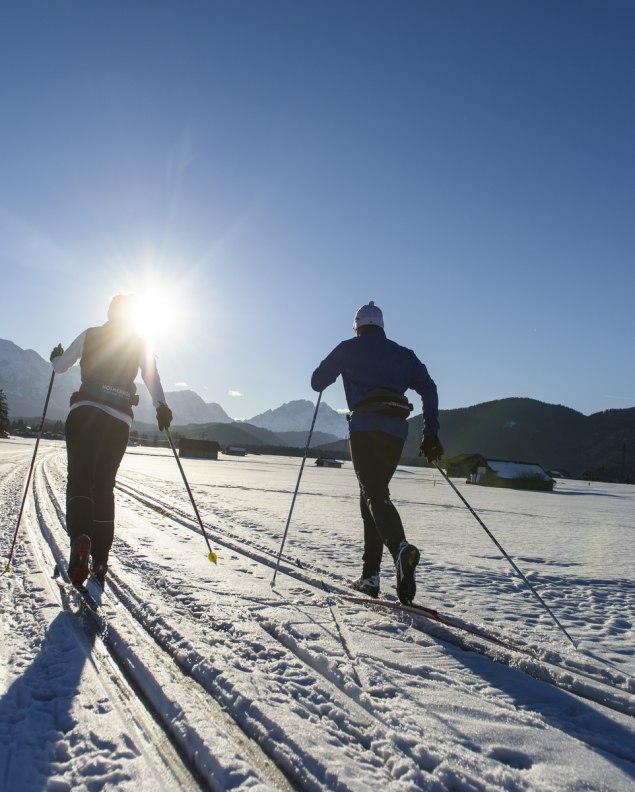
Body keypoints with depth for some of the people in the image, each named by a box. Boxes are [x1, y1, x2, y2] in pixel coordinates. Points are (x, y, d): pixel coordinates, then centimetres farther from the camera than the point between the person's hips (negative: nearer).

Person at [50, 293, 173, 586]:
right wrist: (161, 405, -17)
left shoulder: (90, 335, 12)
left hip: (84, 411, -1)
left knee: (79, 478, -8)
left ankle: (80, 539, -35)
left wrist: (56, 356, 42)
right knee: (104, 485, 10)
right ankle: (100, 560, 12)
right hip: (120, 419, 2)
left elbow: (60, 366, 20)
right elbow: (151, 375, -6)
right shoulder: (140, 344, 13)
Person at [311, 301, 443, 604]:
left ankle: (401, 548, -40)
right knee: (372, 494, 14)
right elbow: (428, 388, 9)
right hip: (396, 431, 5)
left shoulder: (349, 348, 12)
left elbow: (317, 382, 13)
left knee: (375, 495, -10)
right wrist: (430, 433, 9)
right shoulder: (403, 353, 21)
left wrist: (336, 368, 36)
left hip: (365, 428, -4)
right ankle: (369, 576, 14)